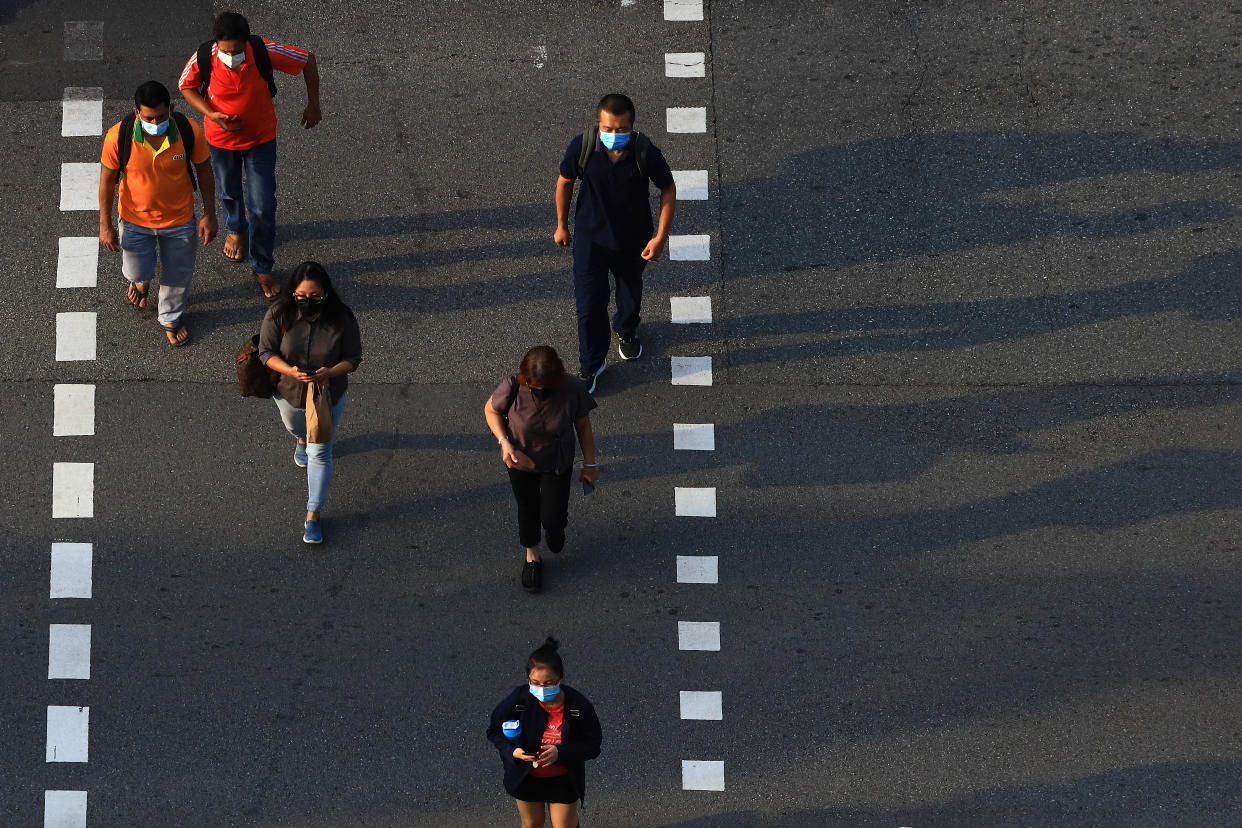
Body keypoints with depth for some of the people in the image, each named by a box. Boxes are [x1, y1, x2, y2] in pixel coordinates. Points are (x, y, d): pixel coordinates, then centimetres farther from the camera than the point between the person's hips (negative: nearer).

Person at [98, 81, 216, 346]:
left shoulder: (188, 130, -24)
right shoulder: (119, 136, -27)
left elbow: (203, 170, -8)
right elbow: (107, 179, -13)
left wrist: (209, 214, -4)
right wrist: (105, 225, -7)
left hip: (179, 219, 1)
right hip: (135, 219, -1)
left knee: (178, 274, 18)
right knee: (137, 272, 14)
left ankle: (170, 317, 49)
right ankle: (141, 279, 54)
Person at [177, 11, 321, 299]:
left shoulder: (264, 52, -32)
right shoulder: (203, 58, -30)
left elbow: (307, 60, -16)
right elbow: (186, 86, -9)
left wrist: (313, 104, -12)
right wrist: (212, 114, -24)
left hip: (261, 137, -1)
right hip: (221, 137, 1)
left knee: (263, 206, 1)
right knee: (229, 192, 27)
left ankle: (262, 267, 23)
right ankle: (235, 228, 61)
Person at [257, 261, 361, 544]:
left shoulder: (342, 319, -25)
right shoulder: (279, 314, -24)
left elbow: (353, 358, -15)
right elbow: (266, 352, -17)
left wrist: (331, 372, -35)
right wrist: (291, 371, -35)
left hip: (328, 395, -2)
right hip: (288, 392, 2)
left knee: (320, 454, 3)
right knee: (295, 427, 33)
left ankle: (312, 516, 14)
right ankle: (302, 440, 73)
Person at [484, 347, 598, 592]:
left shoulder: (573, 390, -30)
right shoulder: (512, 388, -31)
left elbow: (583, 425, -12)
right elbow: (491, 409, -10)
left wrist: (590, 464, -1)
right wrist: (504, 442, -25)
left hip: (557, 463, 0)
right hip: (520, 460, 0)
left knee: (552, 519, 8)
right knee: (527, 508, 22)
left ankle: (556, 527, 50)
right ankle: (531, 555, 53)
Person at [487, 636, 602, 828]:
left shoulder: (579, 705, -26)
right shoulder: (519, 699, -24)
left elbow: (593, 745, -16)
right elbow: (494, 731, -9)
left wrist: (560, 753, -33)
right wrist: (512, 751, -29)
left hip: (563, 779, -1)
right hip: (526, 776, 1)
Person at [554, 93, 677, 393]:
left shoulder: (647, 154, -28)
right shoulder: (581, 148, -26)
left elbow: (668, 190, -11)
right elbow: (565, 182, -6)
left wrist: (661, 236, -13)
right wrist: (561, 225, 5)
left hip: (633, 240, 1)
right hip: (590, 237, -1)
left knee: (631, 292, 27)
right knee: (589, 304, 5)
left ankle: (626, 331, 60)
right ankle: (591, 364, 29)